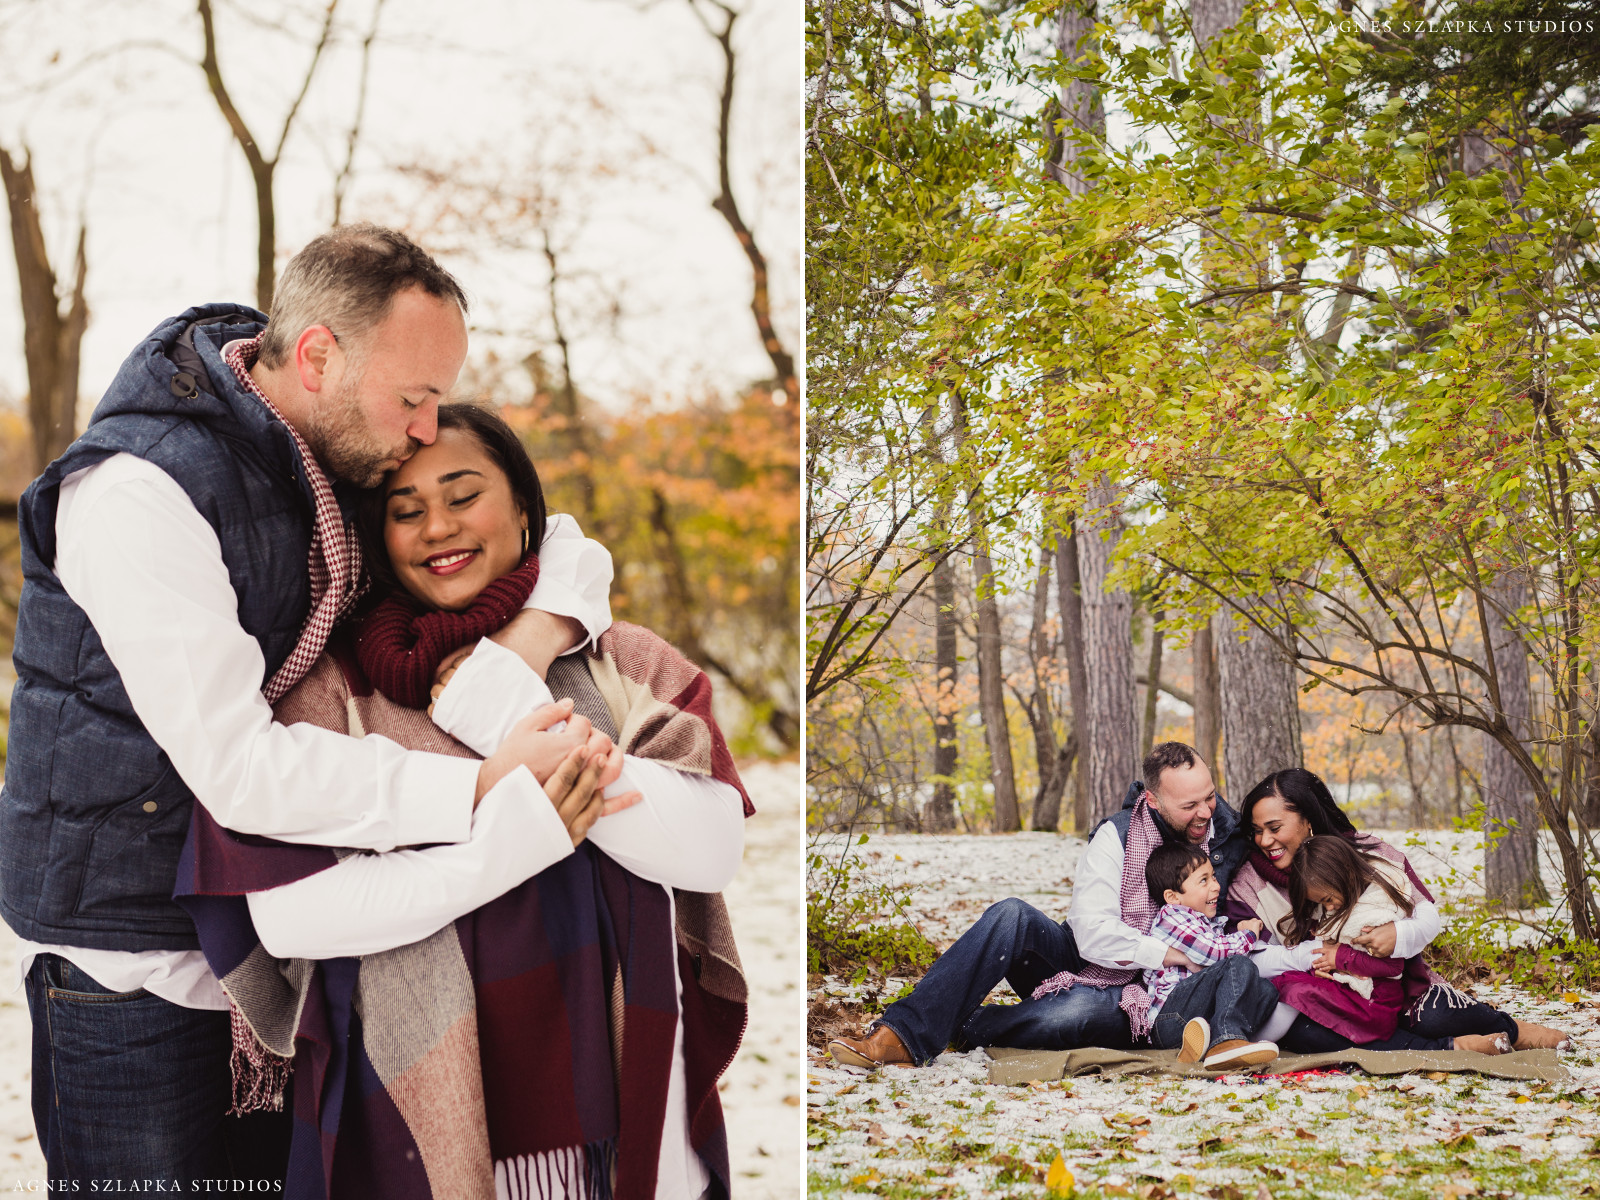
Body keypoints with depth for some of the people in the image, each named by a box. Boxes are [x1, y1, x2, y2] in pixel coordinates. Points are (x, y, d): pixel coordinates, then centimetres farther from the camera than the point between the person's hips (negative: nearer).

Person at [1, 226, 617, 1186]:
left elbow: (567, 549, 12)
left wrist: (539, 630, -11)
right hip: (133, 956, -7)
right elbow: (236, 766, -30)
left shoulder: (353, 456, 2)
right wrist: (480, 789, -34)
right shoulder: (136, 491, -22)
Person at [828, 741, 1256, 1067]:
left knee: (1072, 1012, -38)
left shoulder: (1228, 839, -2)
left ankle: (952, 1029, -16)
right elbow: (1092, 933, -17)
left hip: (1140, 995, -1)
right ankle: (903, 1034, -33)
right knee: (1012, 916, -30)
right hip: (1084, 963, 1)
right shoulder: (1117, 836, -7)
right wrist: (1166, 953, -25)